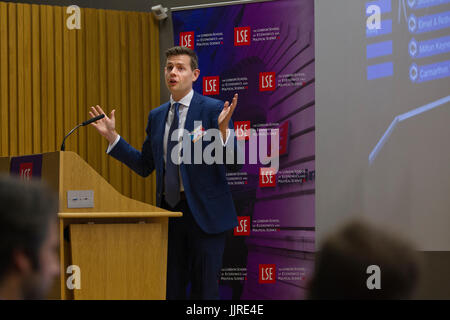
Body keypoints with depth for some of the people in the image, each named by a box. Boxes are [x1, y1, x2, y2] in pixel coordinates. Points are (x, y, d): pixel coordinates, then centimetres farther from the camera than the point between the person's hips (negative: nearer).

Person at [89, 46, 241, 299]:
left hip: (205, 212, -5)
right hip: (169, 210, 6)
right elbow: (145, 166, 16)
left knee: (205, 289, -1)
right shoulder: (157, 116, 12)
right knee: (170, 289, 10)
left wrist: (223, 129, -29)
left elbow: (233, 164, -12)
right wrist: (112, 136, 11)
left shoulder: (213, 109, -6)